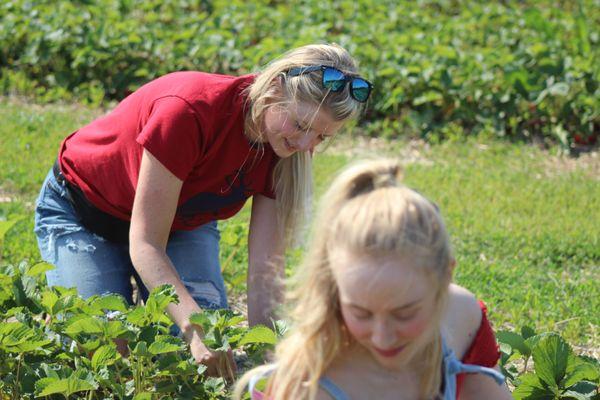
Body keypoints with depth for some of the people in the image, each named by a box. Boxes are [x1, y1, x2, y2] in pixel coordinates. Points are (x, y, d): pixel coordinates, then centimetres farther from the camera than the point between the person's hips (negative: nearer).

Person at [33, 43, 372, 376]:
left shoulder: (285, 147, -22)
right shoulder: (190, 109, -40)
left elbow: (265, 266, -22)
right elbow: (145, 245, -37)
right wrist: (197, 329, -50)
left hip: (182, 222, 4)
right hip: (83, 214, -4)